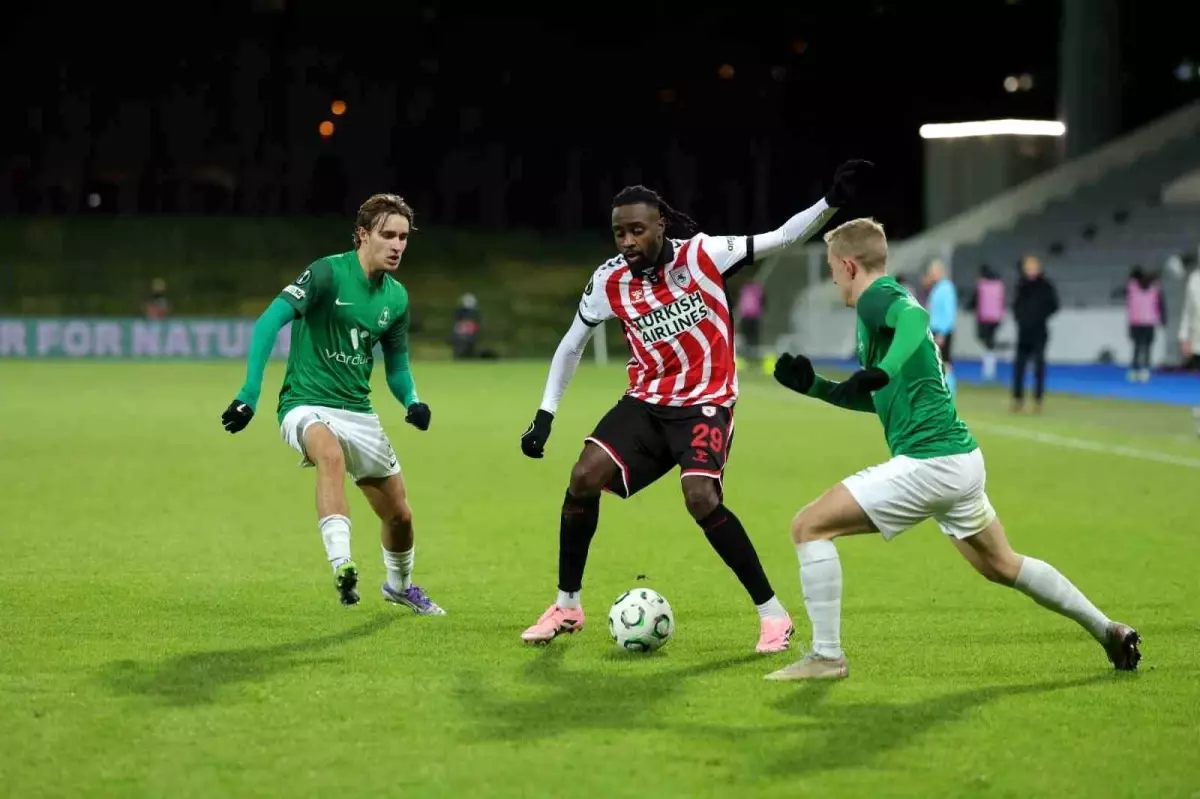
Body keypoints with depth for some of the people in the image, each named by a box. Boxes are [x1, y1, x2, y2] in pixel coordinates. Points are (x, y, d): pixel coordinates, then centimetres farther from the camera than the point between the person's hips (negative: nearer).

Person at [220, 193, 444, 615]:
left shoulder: (396, 297, 6)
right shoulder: (328, 272, -14)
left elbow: (397, 368, 16)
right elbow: (269, 322, -21)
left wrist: (412, 402, -6)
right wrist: (249, 394, -29)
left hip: (358, 412, 6)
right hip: (306, 404, -6)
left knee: (399, 513, 12)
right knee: (331, 453, -40)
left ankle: (399, 585, 43)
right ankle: (342, 566, -47)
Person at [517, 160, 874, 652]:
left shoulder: (702, 255, -13)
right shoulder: (609, 282, -5)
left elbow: (782, 238, -10)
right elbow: (571, 345, 10)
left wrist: (832, 202, -24)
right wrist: (545, 416, 7)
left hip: (706, 401, -4)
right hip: (647, 401, 4)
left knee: (700, 498, -25)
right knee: (584, 478, -12)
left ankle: (773, 613, -10)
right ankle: (567, 606, 7)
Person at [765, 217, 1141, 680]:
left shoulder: (877, 298, -8)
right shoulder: (881, 306, 21)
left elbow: (916, 316, -34)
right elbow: (876, 400, 32)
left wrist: (879, 371, -45)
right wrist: (814, 386, 25)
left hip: (927, 463, -10)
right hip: (962, 457, 10)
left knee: (809, 526, -8)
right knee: (1000, 565, 26)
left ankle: (826, 656, -7)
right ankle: (1110, 632, 32)